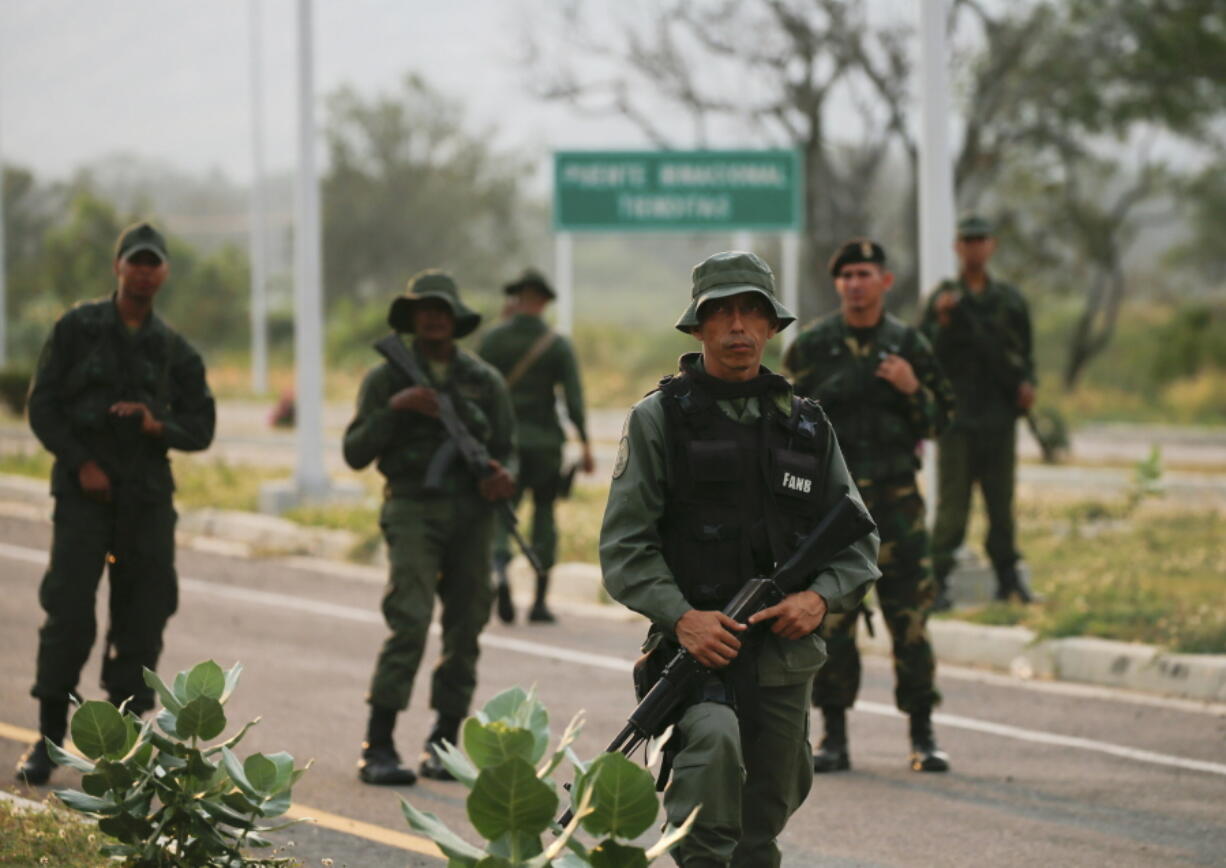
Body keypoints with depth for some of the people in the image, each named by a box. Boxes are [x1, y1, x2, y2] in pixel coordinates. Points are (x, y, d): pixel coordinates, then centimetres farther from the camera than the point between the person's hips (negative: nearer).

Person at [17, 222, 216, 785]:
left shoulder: (175, 352, 10)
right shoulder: (77, 329, 3)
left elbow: (200, 429, 10)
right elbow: (42, 406, 0)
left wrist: (158, 425, -11)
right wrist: (81, 463, -11)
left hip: (147, 499, 3)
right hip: (84, 490, -3)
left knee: (143, 619, 0)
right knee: (69, 615, -11)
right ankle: (49, 738, -2)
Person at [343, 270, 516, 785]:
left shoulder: (484, 380, 12)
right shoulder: (387, 379, 6)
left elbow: (506, 447, 15)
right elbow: (355, 453, 2)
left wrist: (504, 476, -8)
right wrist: (394, 409, -12)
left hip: (471, 513, 3)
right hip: (413, 511, -3)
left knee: (465, 629, 3)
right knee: (410, 622, -17)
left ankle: (443, 744, 13)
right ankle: (378, 748, -15)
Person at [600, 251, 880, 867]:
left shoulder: (806, 424, 12)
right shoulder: (660, 419, 0)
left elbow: (857, 541, 12)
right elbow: (624, 545, -4)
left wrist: (822, 598, -8)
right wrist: (679, 616, -19)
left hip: (785, 653, 4)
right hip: (697, 648, -4)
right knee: (714, 740, -34)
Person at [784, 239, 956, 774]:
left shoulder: (908, 345, 5)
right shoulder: (811, 347, 3)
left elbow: (939, 420, 9)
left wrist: (912, 389, -10)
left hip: (895, 499, 0)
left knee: (910, 617, -2)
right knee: (828, 620, 0)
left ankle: (922, 737, 6)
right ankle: (834, 739, 8)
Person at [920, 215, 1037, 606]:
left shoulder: (1009, 300, 11)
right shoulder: (943, 299, 1)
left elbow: (1024, 352, 18)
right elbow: (927, 355, -6)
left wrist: (1027, 383, -1)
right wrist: (943, 321, -22)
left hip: (999, 417, 3)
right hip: (957, 416, -3)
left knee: (1002, 502, 8)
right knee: (951, 505, -5)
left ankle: (1008, 577, 16)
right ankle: (937, 581, -1)